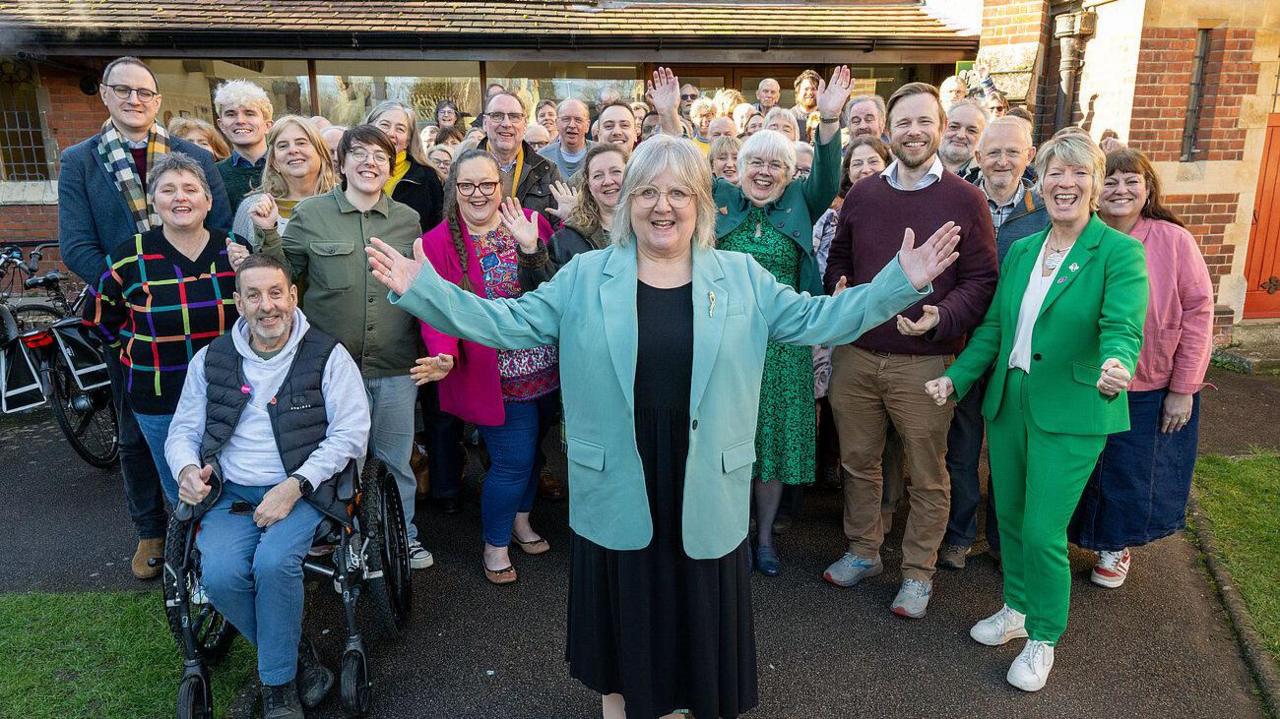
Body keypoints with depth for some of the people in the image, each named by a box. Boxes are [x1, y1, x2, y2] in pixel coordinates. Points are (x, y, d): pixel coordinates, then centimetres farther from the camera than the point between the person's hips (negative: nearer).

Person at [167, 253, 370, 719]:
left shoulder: (327, 355, -1)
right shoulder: (210, 360, 11)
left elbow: (350, 433, -7)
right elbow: (182, 432, 17)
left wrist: (293, 487, -16)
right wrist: (188, 469, -7)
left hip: (302, 492, -3)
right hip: (232, 493, 3)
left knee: (274, 563, -31)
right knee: (219, 576, -24)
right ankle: (300, 657, 0)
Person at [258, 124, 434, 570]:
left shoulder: (407, 220, 5)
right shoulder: (310, 214, -1)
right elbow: (285, 275, 2)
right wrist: (268, 236, -12)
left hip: (395, 366, 1)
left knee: (396, 459, 15)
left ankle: (402, 532, 35)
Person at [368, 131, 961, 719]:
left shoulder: (741, 277, 2)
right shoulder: (584, 277, 0)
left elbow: (816, 318, 2)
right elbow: (511, 322, -2)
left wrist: (901, 282, -7)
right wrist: (422, 290, -11)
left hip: (704, 489, 1)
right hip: (617, 488, 0)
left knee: (699, 609, 16)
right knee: (622, 608, 17)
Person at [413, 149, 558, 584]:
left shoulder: (531, 225, 3)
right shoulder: (437, 244, -6)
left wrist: (532, 249, -19)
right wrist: (445, 356, -30)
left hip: (545, 367, 4)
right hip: (497, 377, -4)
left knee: (532, 450, 19)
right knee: (513, 462, -1)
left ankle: (521, 520, 45)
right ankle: (496, 545, 25)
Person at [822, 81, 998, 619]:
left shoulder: (964, 200, -4)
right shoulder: (861, 194, 7)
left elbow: (981, 280, -5)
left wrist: (941, 317, -22)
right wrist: (838, 287, -3)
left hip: (924, 363, -3)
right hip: (855, 356, 4)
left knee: (927, 477, 9)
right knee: (858, 463, 17)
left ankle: (918, 572, 28)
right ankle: (863, 551, 37)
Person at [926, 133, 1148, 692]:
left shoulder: (1119, 252, -9)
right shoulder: (1021, 249, 8)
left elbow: (1123, 327, -22)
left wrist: (1116, 365, -43)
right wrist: (956, 378, 2)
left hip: (1070, 414, -5)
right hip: (1008, 401, 5)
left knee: (1042, 531, -1)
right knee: (1009, 516, 16)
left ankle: (1042, 639, 23)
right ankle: (1017, 609, 39)